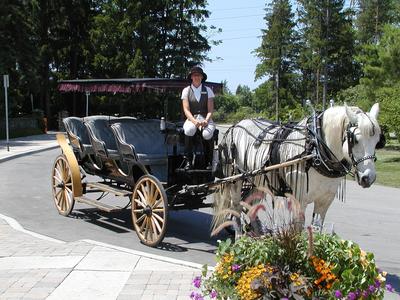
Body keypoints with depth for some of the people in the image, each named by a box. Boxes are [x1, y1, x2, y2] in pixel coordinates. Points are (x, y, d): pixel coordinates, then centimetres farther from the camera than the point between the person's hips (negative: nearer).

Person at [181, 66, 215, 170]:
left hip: (205, 119, 0)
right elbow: (186, 109, -3)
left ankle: (209, 162, -16)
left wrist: (206, 120, -19)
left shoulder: (208, 90, 9)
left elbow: (210, 110, 2)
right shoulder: (186, 90, 7)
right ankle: (188, 161, -27)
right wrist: (194, 121, -21)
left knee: (207, 133, -34)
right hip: (191, 119, 0)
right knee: (189, 130, -37)